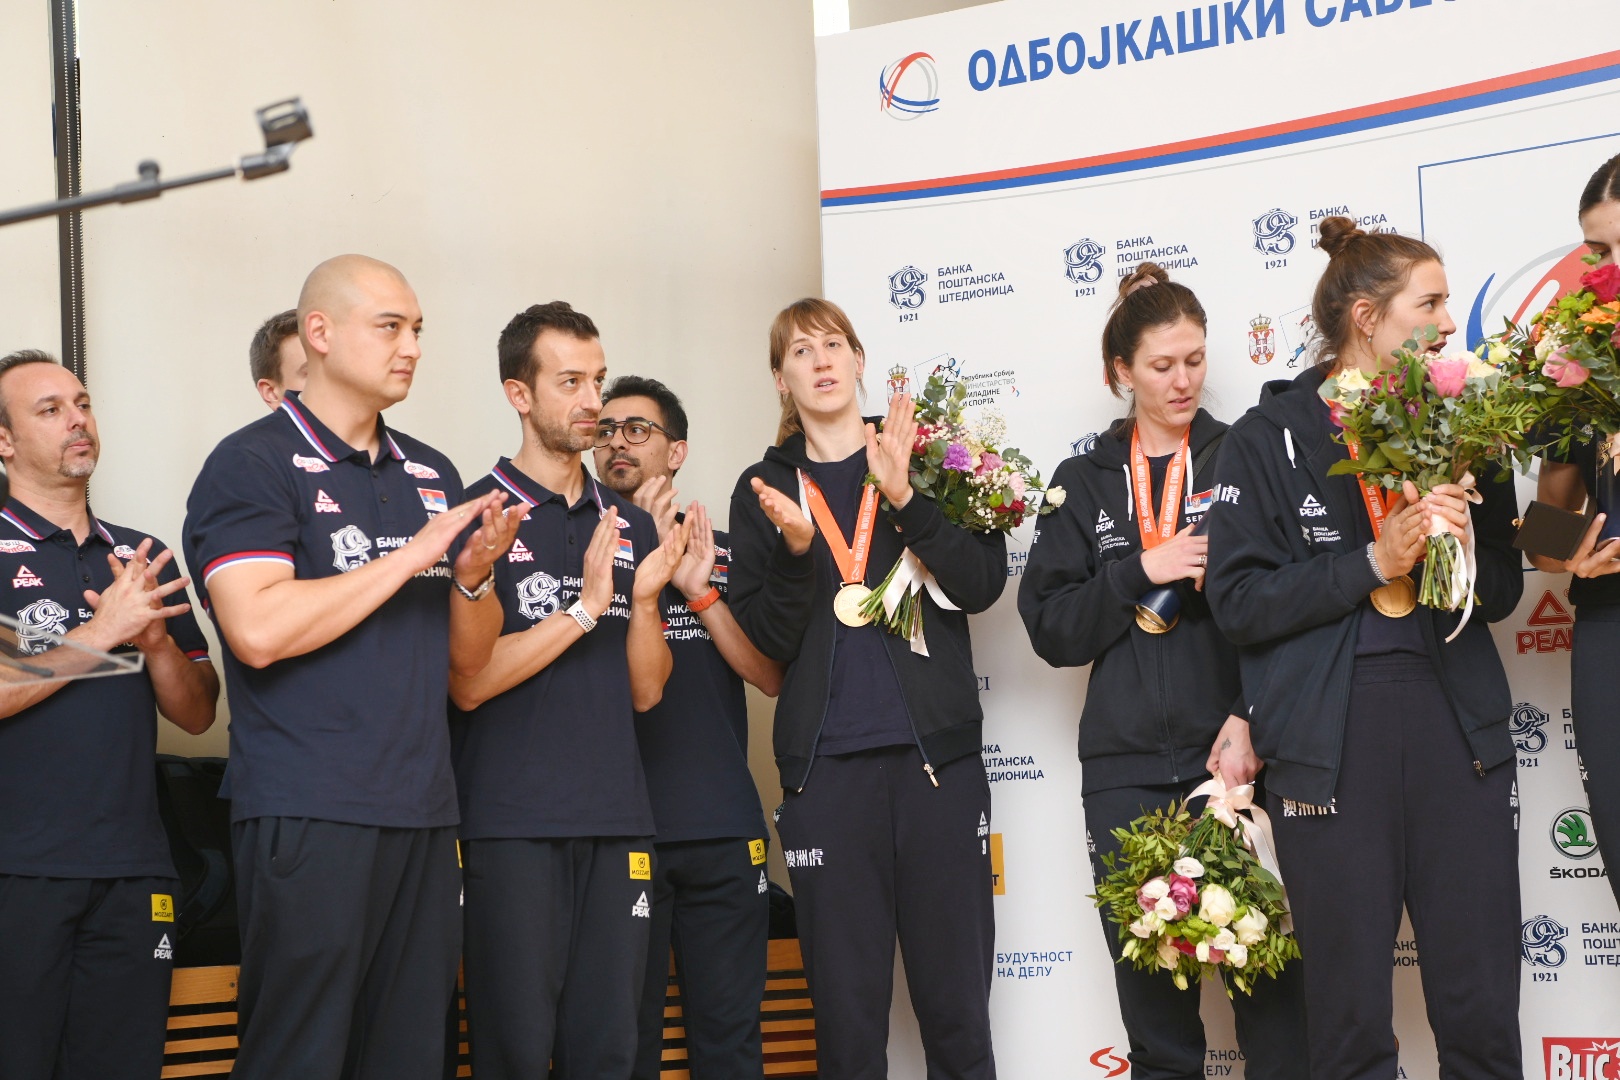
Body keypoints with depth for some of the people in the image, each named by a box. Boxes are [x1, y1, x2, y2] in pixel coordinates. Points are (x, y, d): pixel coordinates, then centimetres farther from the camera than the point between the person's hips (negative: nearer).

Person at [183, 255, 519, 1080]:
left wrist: (473, 573, -5)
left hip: (423, 815, 6)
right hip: (307, 817, -6)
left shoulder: (433, 475, 16)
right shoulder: (253, 464, -4)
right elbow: (259, 629, -19)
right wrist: (414, 554, -14)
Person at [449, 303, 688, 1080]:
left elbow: (644, 691, 11)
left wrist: (645, 598, -6)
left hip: (616, 819, 5)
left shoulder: (629, 527, 13)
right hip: (512, 825, -5)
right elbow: (467, 683, -10)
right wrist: (584, 608, -15)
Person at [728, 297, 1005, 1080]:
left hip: (937, 753, -1)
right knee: (846, 1014, 3)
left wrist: (904, 499, -14)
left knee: (957, 1005, -1)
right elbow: (768, 641, 2)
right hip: (826, 766, 1)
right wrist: (795, 550, -14)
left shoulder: (921, 459, 10)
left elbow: (983, 584, -3)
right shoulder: (764, 490, 12)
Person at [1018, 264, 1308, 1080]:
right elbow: (1050, 628, 6)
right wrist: (1141, 570, -7)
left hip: (1236, 754, -2)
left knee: (1267, 971, -6)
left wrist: (1251, 721, -12)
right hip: (1127, 767, 2)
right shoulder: (1084, 483, 13)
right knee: (1150, 984, 1)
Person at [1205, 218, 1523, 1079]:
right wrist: (1373, 563, -13)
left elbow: (1502, 590, 15)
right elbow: (1238, 601, -6)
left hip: (1455, 723, 3)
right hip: (1329, 740, -3)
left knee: (1481, 1008, 1)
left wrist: (1460, 547, -6)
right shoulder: (1270, 438, 1)